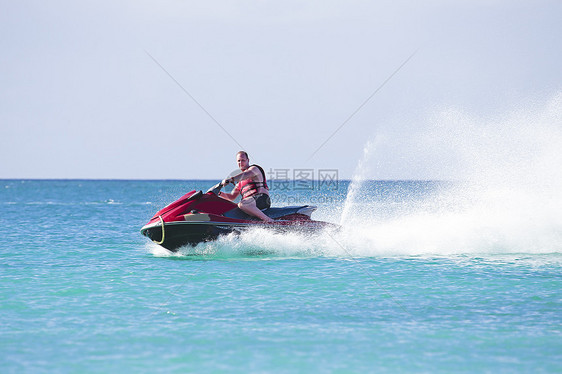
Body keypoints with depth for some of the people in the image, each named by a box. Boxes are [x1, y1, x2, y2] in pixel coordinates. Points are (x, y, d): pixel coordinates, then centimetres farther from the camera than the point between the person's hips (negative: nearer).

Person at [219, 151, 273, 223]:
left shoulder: (254, 168, 3)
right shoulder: (240, 182, 28)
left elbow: (246, 175, -21)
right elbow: (232, 197, 29)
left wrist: (231, 179, -34)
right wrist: (219, 193, 14)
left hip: (262, 198, -9)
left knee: (242, 204, -35)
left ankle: (267, 219, -33)